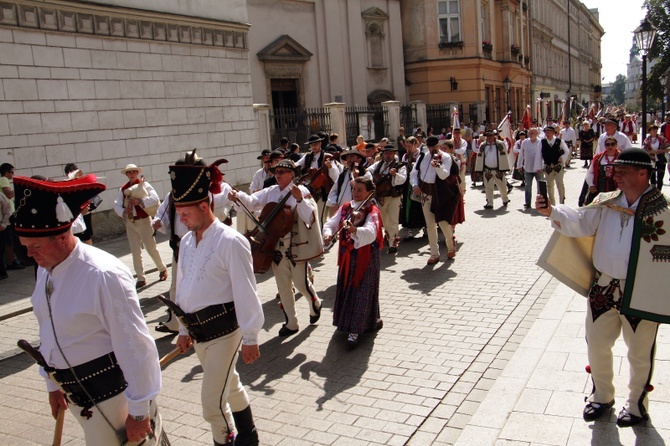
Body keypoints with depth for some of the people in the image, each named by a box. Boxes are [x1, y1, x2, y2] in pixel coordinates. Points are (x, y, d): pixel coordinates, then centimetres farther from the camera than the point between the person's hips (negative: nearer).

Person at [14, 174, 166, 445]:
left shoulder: (103, 276, -26)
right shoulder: (45, 270, 0)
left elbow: (134, 347, -23)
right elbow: (49, 333, 12)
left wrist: (139, 411, -18)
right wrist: (54, 385, 18)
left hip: (112, 392, -8)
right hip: (78, 394, 8)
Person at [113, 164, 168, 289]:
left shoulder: (144, 185, -6)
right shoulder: (122, 189, 6)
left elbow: (155, 199, -20)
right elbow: (116, 205, 0)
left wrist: (140, 201, -29)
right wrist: (123, 211, -19)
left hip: (144, 221, -4)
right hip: (130, 223, 4)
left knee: (151, 248, 3)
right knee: (135, 252, 7)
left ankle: (162, 269, 27)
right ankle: (141, 278, 16)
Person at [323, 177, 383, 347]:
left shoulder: (372, 212, -15)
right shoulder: (345, 207, 6)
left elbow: (370, 233, -33)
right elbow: (331, 223, 1)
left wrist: (354, 229, -52)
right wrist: (328, 233, -22)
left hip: (366, 257, -7)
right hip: (347, 256, 7)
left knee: (362, 292, -4)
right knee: (346, 289, 17)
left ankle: (355, 330, 3)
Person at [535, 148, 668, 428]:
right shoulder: (606, 203, -1)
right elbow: (580, 223, -11)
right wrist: (552, 211, -27)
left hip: (641, 294, -4)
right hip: (603, 288, 4)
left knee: (639, 353, 14)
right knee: (596, 344, 16)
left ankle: (637, 404, 38)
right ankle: (602, 396, 39)